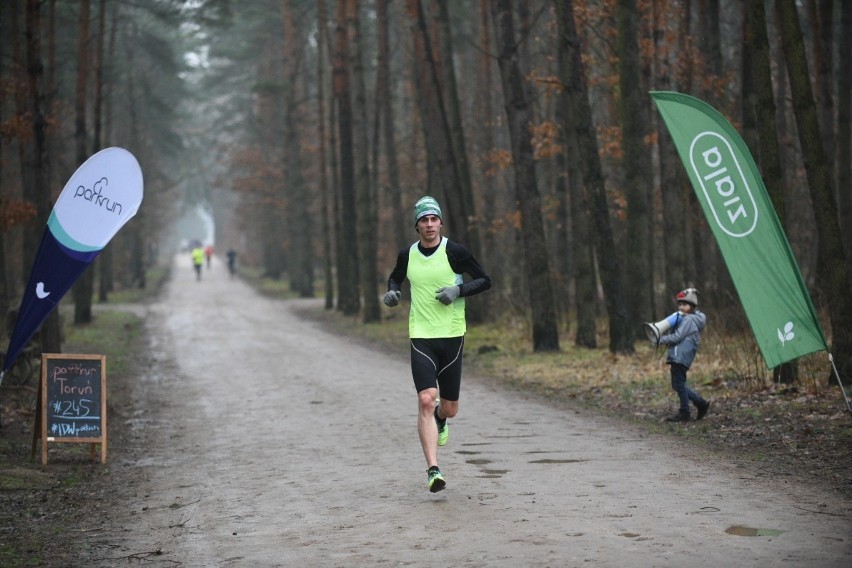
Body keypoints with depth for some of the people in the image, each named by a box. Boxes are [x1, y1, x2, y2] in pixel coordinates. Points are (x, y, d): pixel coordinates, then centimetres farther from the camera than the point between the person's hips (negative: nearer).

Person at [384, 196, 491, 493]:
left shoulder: (455, 252, -4)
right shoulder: (407, 255, 4)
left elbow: (485, 281, 2)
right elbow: (395, 278, 24)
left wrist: (458, 290, -15)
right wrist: (392, 291, 2)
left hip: (452, 335, 0)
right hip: (421, 337, 0)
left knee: (449, 408, 7)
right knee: (426, 400, -16)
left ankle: (439, 420, 47)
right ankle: (433, 470, -15)